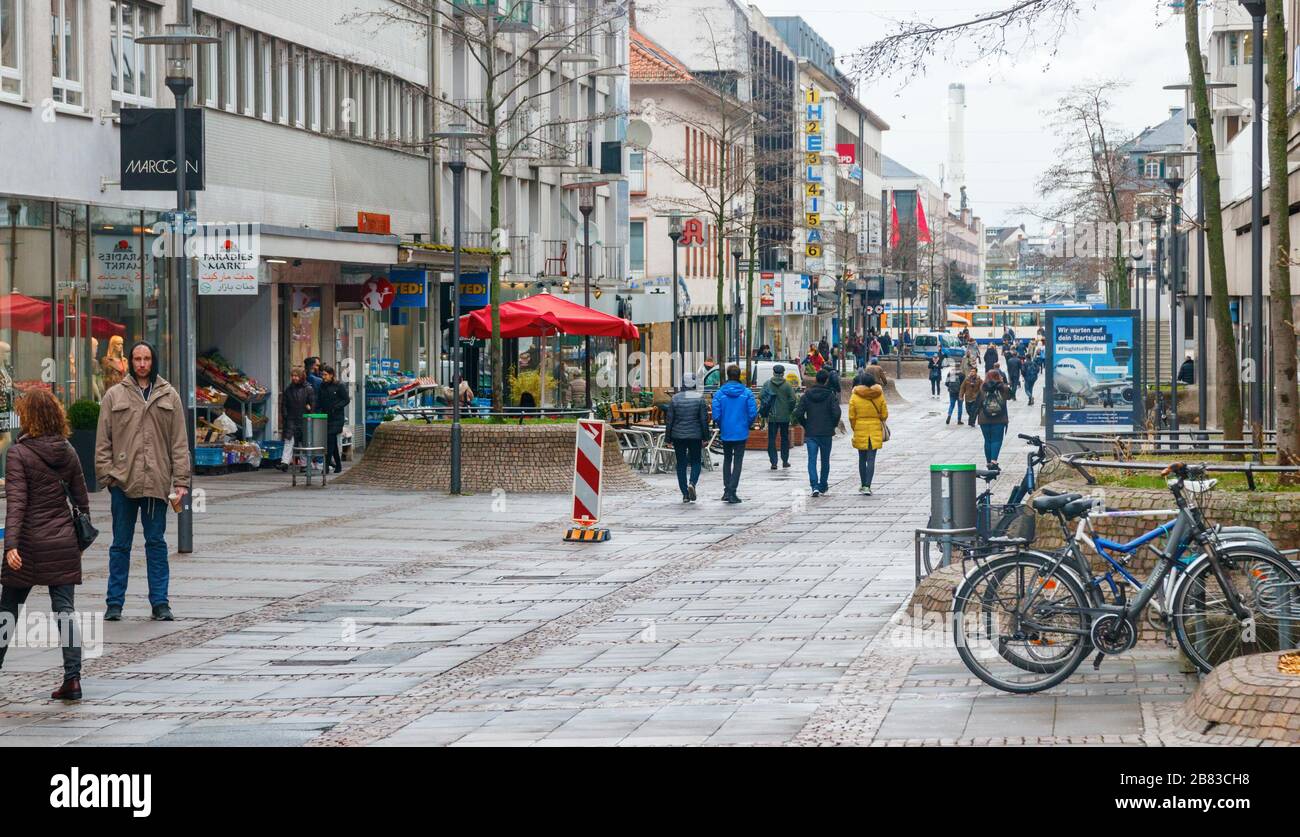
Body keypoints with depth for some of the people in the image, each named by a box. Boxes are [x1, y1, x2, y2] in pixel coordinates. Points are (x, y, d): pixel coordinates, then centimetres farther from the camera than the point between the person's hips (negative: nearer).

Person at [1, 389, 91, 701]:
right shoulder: (68, 452, 4)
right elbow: (82, 499, 11)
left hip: (28, 545, -4)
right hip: (63, 543, 4)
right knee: (65, 609, 3)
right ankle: (72, 678, -3)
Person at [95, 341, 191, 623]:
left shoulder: (169, 397, 8)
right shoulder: (115, 396, 5)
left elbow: (179, 442, 6)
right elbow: (103, 441, 5)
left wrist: (181, 480, 0)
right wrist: (106, 474, -5)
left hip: (157, 481, 0)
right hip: (123, 481, 0)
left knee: (156, 543, 5)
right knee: (120, 544, 6)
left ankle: (160, 602, 9)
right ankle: (115, 603, 11)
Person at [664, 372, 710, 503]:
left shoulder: (675, 398, -2)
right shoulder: (699, 398, -5)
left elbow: (669, 420, 0)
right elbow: (704, 419, -4)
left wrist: (668, 438, 7)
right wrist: (705, 437, 4)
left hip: (678, 436, 1)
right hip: (695, 436, -1)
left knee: (681, 464, 8)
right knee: (696, 462, 12)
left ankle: (685, 494, 6)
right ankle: (692, 483, -15)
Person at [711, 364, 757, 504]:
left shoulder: (720, 393, -6)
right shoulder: (747, 393, -7)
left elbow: (716, 414, -10)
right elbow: (753, 413, -9)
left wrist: (720, 426, 8)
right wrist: (747, 425, 9)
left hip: (725, 433, 1)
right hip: (741, 433, -1)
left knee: (727, 459, 18)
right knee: (738, 461, 4)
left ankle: (727, 490, 14)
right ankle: (732, 491, -2)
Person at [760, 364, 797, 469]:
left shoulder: (767, 384, -5)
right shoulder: (787, 385, -7)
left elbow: (762, 398, -6)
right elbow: (792, 400, -8)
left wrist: (763, 411, 7)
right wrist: (789, 411, 8)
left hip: (771, 417, 0)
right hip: (784, 417, 0)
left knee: (771, 439, 4)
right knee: (784, 438, 15)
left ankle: (773, 462, -3)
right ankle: (785, 461, 19)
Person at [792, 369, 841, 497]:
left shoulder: (807, 395, 1)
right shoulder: (830, 395, -6)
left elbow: (798, 413, -5)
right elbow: (836, 413, -16)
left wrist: (806, 425, 10)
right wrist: (834, 425, 3)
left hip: (810, 433, 1)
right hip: (826, 433, -1)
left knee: (812, 460, -2)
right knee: (825, 460, 14)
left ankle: (815, 486, -18)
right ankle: (823, 486, 23)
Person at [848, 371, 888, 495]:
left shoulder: (854, 397, -6)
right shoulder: (879, 396, -3)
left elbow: (851, 417, -3)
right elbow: (884, 415, 3)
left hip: (860, 431, 0)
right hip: (875, 431, 0)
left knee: (862, 459, 13)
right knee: (871, 459, -1)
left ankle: (863, 485, 20)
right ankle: (867, 486, -11)